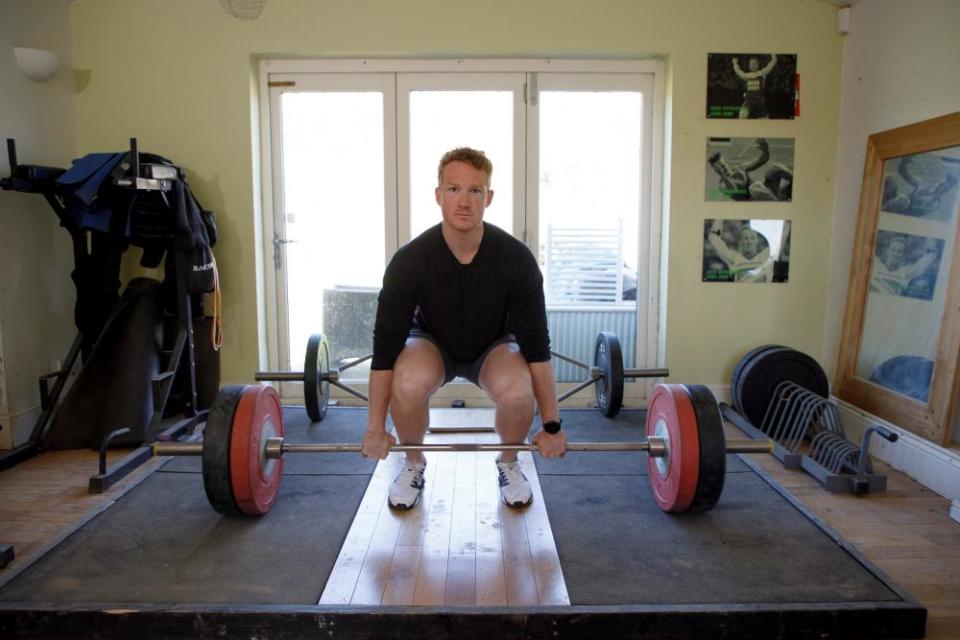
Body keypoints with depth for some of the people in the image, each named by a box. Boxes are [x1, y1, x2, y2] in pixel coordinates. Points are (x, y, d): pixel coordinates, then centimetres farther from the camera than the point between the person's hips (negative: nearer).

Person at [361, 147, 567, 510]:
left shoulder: (516, 259, -28)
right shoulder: (410, 260, -29)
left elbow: (536, 347, -21)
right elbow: (385, 346, -22)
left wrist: (552, 426, -17)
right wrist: (375, 429, -17)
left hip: (494, 345, 0)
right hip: (432, 343, 0)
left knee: (518, 392, -33)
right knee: (407, 385, -34)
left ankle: (508, 464, 1)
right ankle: (414, 464, -3)